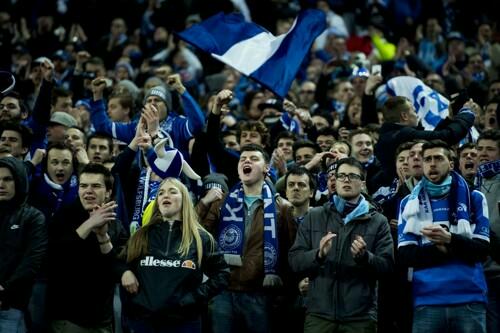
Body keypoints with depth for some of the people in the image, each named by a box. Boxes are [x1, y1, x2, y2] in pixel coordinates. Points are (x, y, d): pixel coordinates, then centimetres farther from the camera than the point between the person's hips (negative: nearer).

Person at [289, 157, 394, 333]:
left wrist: (365, 257, -21)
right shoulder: (314, 217, 10)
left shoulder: (378, 221, 6)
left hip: (360, 315, -1)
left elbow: (387, 264, -2)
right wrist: (318, 254, -15)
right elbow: (295, 260, 5)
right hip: (319, 312, 1)